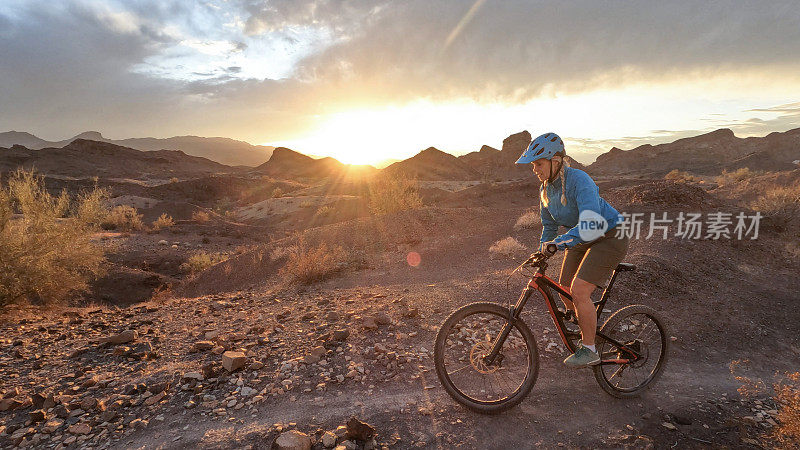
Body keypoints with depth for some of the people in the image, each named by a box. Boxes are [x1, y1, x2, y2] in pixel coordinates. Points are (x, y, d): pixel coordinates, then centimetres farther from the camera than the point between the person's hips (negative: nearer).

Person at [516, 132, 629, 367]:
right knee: (565, 292, 8)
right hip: (581, 240, 8)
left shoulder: (578, 180, -29)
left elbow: (593, 223, -42)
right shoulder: (546, 188, -4)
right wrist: (540, 255, 5)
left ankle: (589, 350, 1)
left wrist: (560, 242, -49)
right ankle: (585, 332, 37)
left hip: (609, 238, -8)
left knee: (579, 291, -19)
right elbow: (549, 226, 10)